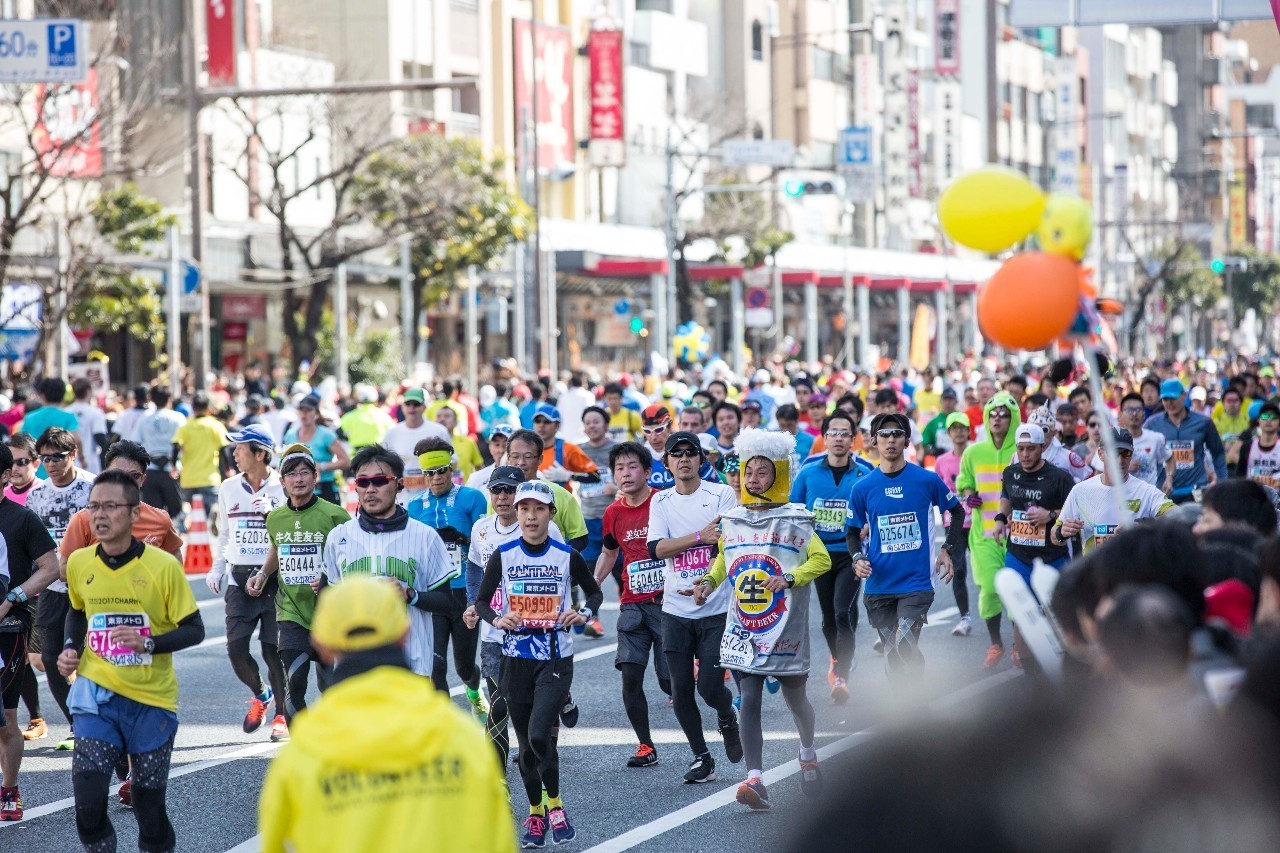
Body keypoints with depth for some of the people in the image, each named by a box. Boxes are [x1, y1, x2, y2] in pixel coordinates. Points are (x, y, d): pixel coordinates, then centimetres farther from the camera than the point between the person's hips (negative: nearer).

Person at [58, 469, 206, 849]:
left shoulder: (163, 566, -10)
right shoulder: (79, 563, 1)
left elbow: (194, 630, -5)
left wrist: (148, 643, -21)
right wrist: (71, 648, 4)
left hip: (152, 700, -2)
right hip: (98, 693, 2)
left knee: (149, 803, 6)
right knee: (88, 801, -11)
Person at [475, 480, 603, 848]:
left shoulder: (567, 556, -2)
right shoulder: (503, 556, 0)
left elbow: (595, 592, 12)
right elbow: (481, 601, 7)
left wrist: (585, 613, -9)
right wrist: (496, 619, -14)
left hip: (556, 658, -2)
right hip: (516, 658, 2)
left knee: (539, 734, -17)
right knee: (526, 743, 8)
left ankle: (554, 804, 5)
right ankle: (535, 813, 26)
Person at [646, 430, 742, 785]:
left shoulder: (721, 494, -2)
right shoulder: (660, 502, 7)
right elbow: (657, 548, -7)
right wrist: (700, 536, -18)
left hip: (716, 609, -3)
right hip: (675, 610, 3)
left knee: (710, 686, -9)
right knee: (681, 689, 3)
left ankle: (727, 717, 26)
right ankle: (701, 758, 18)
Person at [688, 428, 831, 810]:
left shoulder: (796, 521, -5)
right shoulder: (731, 520, 8)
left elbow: (822, 560, -9)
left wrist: (790, 578, -24)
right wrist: (708, 582, 4)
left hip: (786, 629, -2)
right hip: (743, 631, 2)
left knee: (795, 698, 12)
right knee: (750, 701, -9)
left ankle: (808, 756, 42)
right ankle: (755, 780, -15)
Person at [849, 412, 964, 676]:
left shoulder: (927, 480, -2)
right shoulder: (863, 487, 2)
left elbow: (956, 512, 14)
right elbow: (853, 532, 13)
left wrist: (948, 549, 4)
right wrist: (857, 558, -6)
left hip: (916, 582, -3)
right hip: (878, 586, 3)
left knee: (904, 645, -20)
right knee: (892, 653, 9)